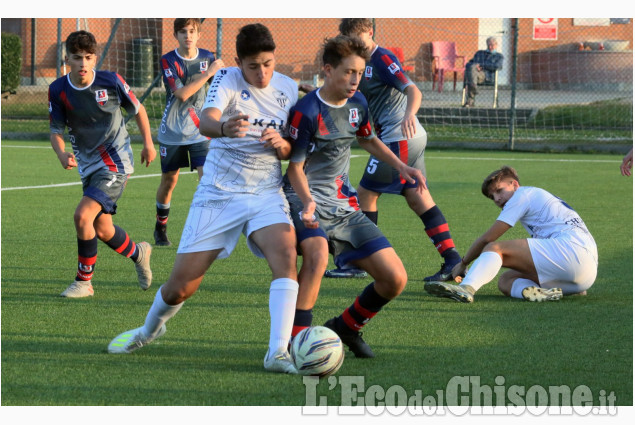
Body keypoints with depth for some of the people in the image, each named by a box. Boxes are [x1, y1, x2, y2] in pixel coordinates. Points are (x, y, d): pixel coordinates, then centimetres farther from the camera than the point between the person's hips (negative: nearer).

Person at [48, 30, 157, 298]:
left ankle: (84, 281, -6)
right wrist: (62, 154, -22)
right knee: (103, 231, 10)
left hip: (116, 162, -5)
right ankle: (137, 254, 42)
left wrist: (148, 143, 4)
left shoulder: (111, 82, -13)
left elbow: (137, 109, 4)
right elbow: (56, 130, -2)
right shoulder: (58, 90, -7)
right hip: (88, 165, 5)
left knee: (82, 215, -20)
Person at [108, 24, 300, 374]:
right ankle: (149, 329, 35)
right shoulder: (227, 79, -10)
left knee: (286, 255, -29)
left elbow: (292, 154, 10)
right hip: (218, 195, -2)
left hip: (266, 194, 2)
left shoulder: (288, 89, 2)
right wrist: (224, 128, -55)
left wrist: (282, 144, -15)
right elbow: (205, 121, -31)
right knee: (179, 288, 1)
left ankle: (278, 353, -30)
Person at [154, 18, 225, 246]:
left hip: (199, 131, 1)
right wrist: (208, 73, -21)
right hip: (172, 132, -1)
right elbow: (182, 93, -21)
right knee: (169, 181, 9)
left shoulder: (207, 58, 0)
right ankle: (161, 228, 29)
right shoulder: (168, 61, -9)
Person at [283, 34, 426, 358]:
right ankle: (295, 341, -32)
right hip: (306, 201, -7)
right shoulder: (306, 112, -17)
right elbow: (295, 167, -14)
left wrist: (401, 167, 15)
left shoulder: (357, 103, 5)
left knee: (395, 279, -2)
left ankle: (346, 327, 24)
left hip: (345, 206, 7)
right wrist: (308, 203, -32)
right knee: (318, 252, -40)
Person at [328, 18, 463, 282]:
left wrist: (409, 114, -42)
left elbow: (413, 91, -23)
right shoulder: (365, 62, 17)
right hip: (413, 140, 10)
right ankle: (452, 260, 1)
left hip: (399, 139, -10)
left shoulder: (382, 58, -12)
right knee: (418, 198, 6)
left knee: (365, 194, -2)